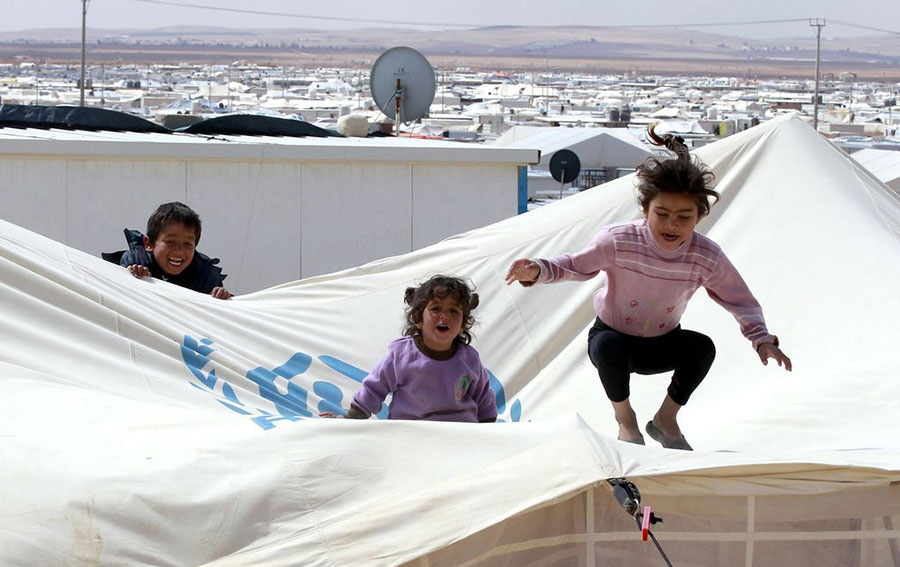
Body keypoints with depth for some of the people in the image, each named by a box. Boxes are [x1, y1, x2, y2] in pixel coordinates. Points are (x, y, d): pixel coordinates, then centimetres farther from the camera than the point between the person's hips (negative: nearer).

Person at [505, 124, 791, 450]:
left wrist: (762, 340, -31)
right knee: (610, 346, -38)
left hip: (662, 345, 2)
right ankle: (624, 418, -7)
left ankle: (666, 419, -1)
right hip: (612, 335, -2)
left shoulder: (706, 256, -21)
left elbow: (741, 301, -13)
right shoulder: (618, 241, -27)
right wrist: (536, 271, -37)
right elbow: (574, 266, -16)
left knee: (702, 347, -28)